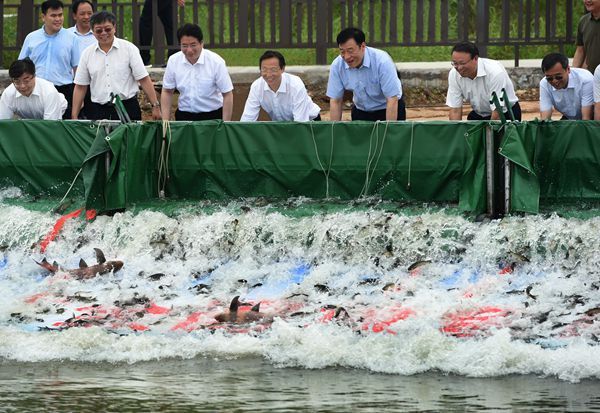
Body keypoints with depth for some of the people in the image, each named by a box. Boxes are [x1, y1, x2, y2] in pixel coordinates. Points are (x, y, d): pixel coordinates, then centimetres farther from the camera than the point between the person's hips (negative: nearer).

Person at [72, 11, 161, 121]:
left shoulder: (129, 49, 1)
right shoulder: (87, 53, 8)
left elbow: (144, 80, -1)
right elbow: (80, 87, 10)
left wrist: (155, 105, -7)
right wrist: (74, 117, 6)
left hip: (127, 107, -2)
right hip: (98, 110, 2)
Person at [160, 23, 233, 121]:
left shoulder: (216, 62, -12)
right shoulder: (173, 61, -3)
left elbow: (227, 95, -8)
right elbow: (167, 92, 8)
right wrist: (165, 120, 2)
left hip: (212, 116, -3)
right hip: (184, 115, 3)